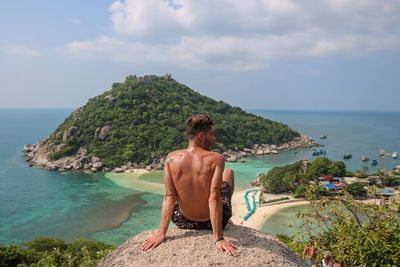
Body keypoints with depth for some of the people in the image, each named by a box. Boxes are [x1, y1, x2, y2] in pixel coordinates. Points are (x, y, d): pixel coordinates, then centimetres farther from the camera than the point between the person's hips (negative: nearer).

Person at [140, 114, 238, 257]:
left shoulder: (171, 158, -14)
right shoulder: (216, 159, -22)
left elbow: (169, 196, -16)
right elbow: (214, 198, -27)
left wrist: (161, 232, -14)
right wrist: (218, 238, -25)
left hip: (183, 222, 3)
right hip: (209, 222, -2)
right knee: (229, 172, 23)